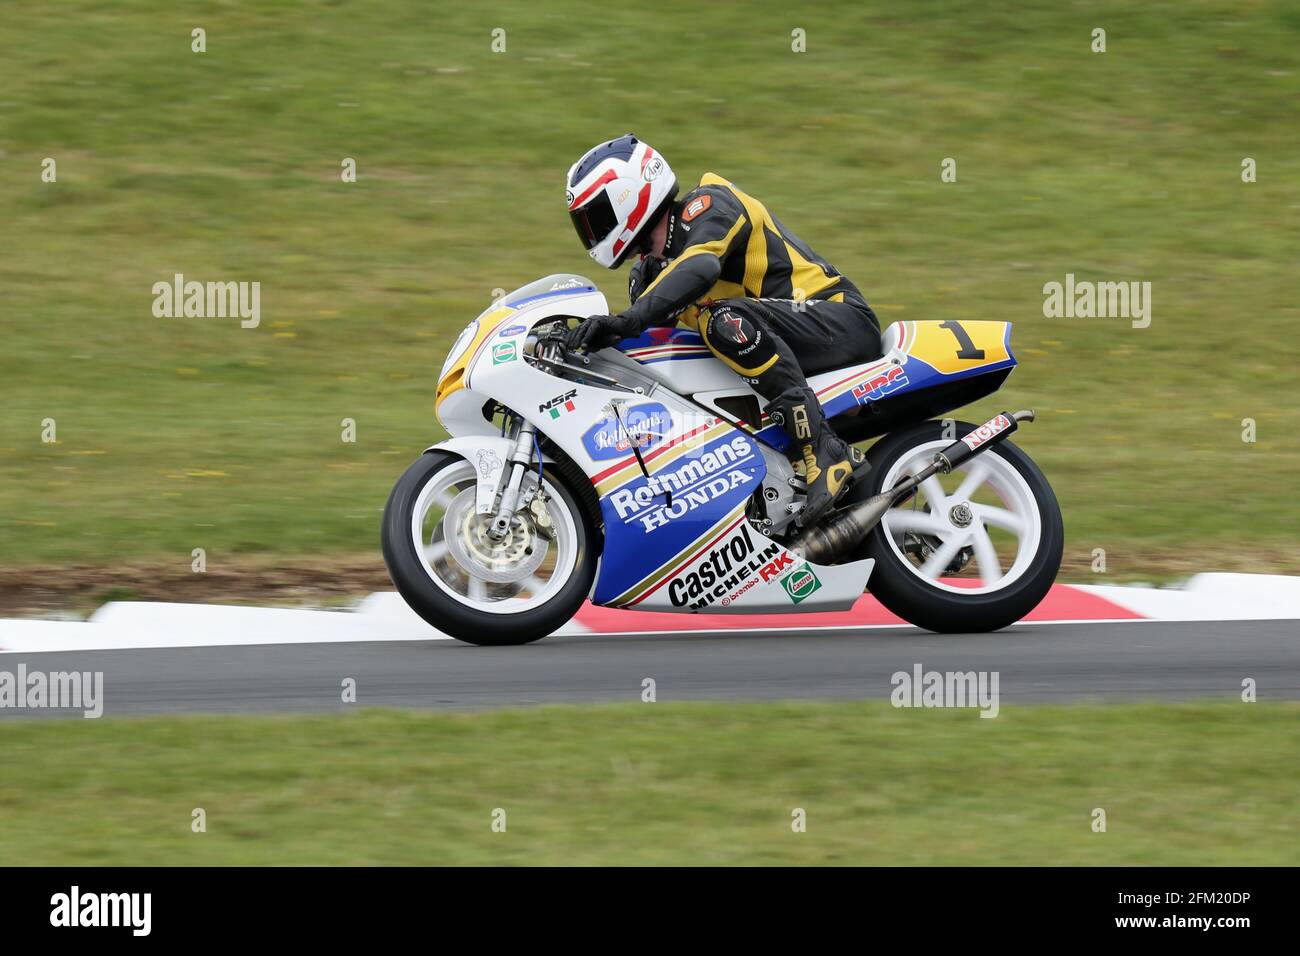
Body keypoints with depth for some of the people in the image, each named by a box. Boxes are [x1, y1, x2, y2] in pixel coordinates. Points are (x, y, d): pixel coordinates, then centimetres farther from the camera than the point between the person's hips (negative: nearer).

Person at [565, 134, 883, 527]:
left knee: (728, 319, -36)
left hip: (840, 322, -10)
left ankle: (825, 450, -38)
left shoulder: (707, 207, -12)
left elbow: (700, 267, -34)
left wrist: (628, 319, -44)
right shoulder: (650, 269, 17)